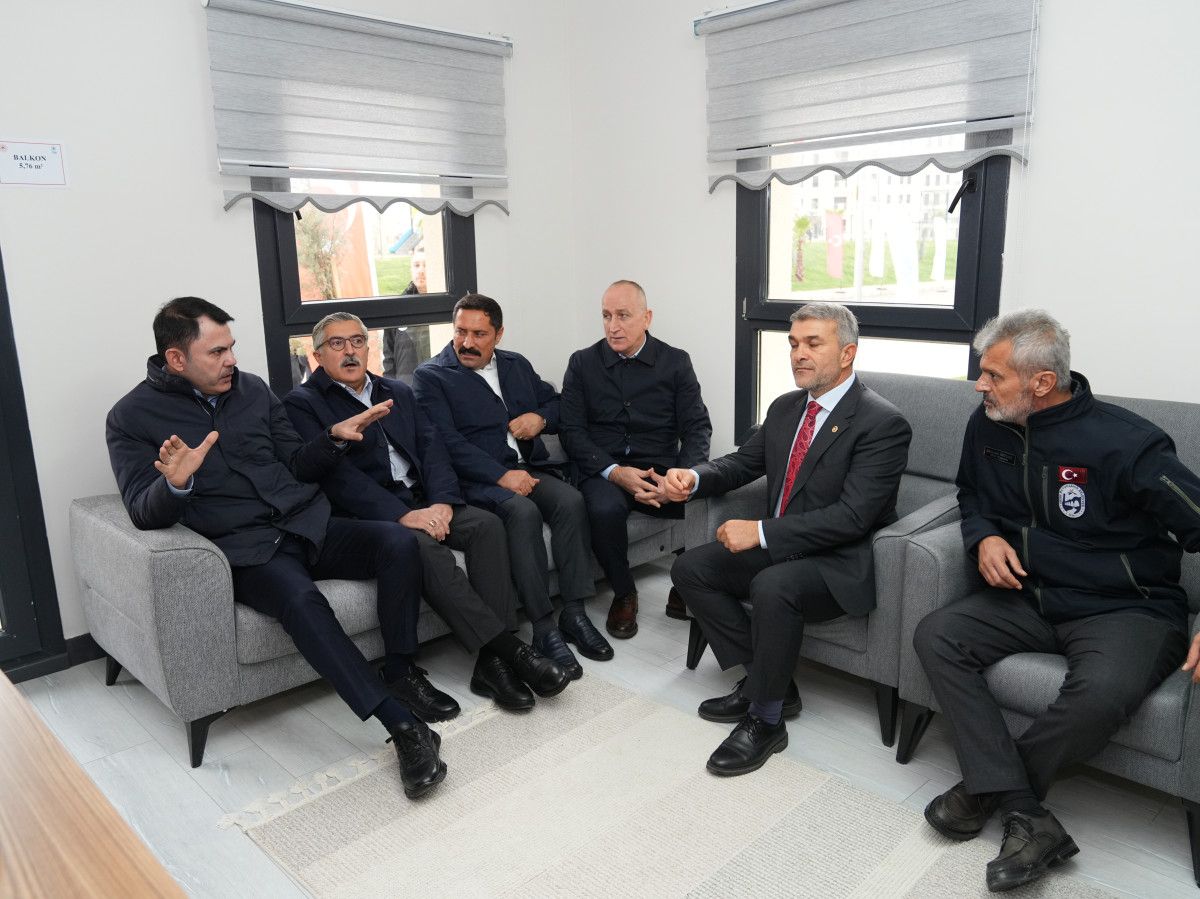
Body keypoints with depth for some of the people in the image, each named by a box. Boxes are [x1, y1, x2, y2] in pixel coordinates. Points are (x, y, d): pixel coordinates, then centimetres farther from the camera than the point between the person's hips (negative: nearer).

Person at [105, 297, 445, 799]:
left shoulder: (253, 389, 14)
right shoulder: (132, 418, 3)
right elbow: (145, 513, -7)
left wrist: (334, 438, -1)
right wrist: (175, 483, -29)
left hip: (307, 523, 5)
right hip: (245, 549, -4)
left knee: (398, 542, -23)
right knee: (301, 599, -36)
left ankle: (400, 674, -9)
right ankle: (404, 727, -34)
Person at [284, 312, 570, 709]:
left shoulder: (398, 392, 21)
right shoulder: (302, 404, 2)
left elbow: (430, 447, 9)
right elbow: (336, 474, -11)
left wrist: (442, 501, -12)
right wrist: (403, 515, -22)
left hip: (422, 502, 5)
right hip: (368, 514, -5)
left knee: (486, 524, -20)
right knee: (425, 548, -33)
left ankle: (492, 663, -24)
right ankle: (507, 649, -27)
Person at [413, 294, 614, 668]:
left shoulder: (516, 364, 19)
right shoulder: (430, 376, 2)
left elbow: (556, 404, 25)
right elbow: (447, 442, -11)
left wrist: (541, 418, 0)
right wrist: (502, 476, -20)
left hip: (530, 468, 5)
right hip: (480, 479, -5)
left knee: (571, 500, -25)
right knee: (523, 511, -34)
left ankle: (574, 613, -19)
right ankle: (543, 627, -27)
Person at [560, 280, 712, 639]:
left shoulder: (675, 362, 8)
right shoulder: (582, 363, 7)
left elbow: (697, 427, 3)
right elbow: (573, 431, 1)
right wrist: (614, 472, -16)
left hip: (661, 469, 1)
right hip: (604, 470, -1)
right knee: (605, 509, -35)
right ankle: (623, 594, -5)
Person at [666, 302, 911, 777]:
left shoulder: (883, 423, -16)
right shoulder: (785, 407, 8)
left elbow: (853, 516, -24)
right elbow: (742, 462, 14)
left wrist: (761, 531, -28)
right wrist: (693, 477, -9)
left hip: (840, 562, -8)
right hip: (777, 548, 8)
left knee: (772, 587, -35)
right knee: (689, 567, -3)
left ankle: (764, 720, -12)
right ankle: (765, 681, 7)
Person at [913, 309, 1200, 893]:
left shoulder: (1124, 443, -17)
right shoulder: (987, 428, 2)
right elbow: (971, 493, 21)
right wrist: (984, 537, -1)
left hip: (1126, 609, -5)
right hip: (1028, 598, 6)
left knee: (1101, 691, -36)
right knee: (935, 637, -17)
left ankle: (989, 786, -6)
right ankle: (1026, 817, -20)